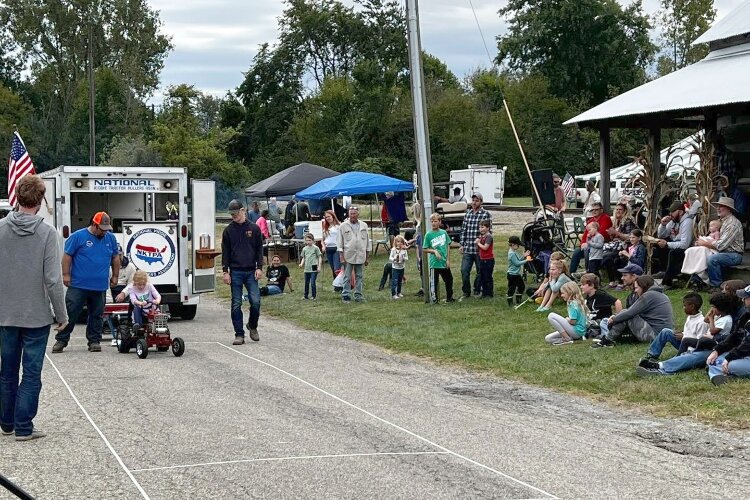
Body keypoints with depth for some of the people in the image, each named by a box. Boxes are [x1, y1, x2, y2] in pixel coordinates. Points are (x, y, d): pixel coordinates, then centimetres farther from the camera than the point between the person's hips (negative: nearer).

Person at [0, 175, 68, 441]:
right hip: (37, 316, -3)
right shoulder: (46, 233, -13)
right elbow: (53, 279, -14)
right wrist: (61, 315, -4)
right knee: (31, 373, 4)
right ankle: (23, 426, 4)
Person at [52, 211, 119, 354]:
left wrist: (115, 276, 15)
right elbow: (67, 255, -4)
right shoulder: (78, 236, -5)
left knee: (96, 315, 9)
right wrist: (66, 275, -9)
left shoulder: (110, 238, 9)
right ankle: (61, 341, 5)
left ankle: (94, 341, 16)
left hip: (100, 286, 4)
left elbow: (115, 257, 18)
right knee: (70, 313, -2)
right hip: (78, 285, -4)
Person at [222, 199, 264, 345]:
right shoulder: (228, 230, 6)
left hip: (251, 272, 0)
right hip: (235, 272, 0)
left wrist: (259, 267, -2)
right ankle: (239, 335, 4)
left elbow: (259, 249, 8)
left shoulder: (254, 228, 6)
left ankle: (252, 326, 17)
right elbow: (225, 252, 6)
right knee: (236, 304, -1)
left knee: (255, 301, -9)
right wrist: (225, 271, -1)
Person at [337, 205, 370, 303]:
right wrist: (341, 256, -6)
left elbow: (367, 241, 14)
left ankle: (358, 295, 12)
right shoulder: (343, 226, 1)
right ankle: (346, 296, 0)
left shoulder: (364, 226, 9)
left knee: (359, 277, 6)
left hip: (360, 256, 3)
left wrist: (367, 257, 10)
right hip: (348, 256, -3)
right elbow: (339, 242, 1)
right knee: (347, 277, -3)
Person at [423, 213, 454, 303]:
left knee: (449, 280, 14)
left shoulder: (444, 232, 2)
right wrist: (434, 251, -16)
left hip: (444, 262, 4)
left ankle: (449, 298, 28)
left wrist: (448, 260, 1)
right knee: (433, 281, 0)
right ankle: (434, 298, 10)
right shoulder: (428, 234, -5)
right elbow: (424, 250, -2)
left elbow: (448, 246, 7)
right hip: (434, 262, -4)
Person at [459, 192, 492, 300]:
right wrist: (462, 244, 10)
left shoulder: (486, 214, -5)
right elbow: (463, 230, 15)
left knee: (480, 272, 6)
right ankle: (466, 292, 10)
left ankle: (477, 291, 20)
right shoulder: (468, 214, 11)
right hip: (467, 249, 4)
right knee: (464, 271, -1)